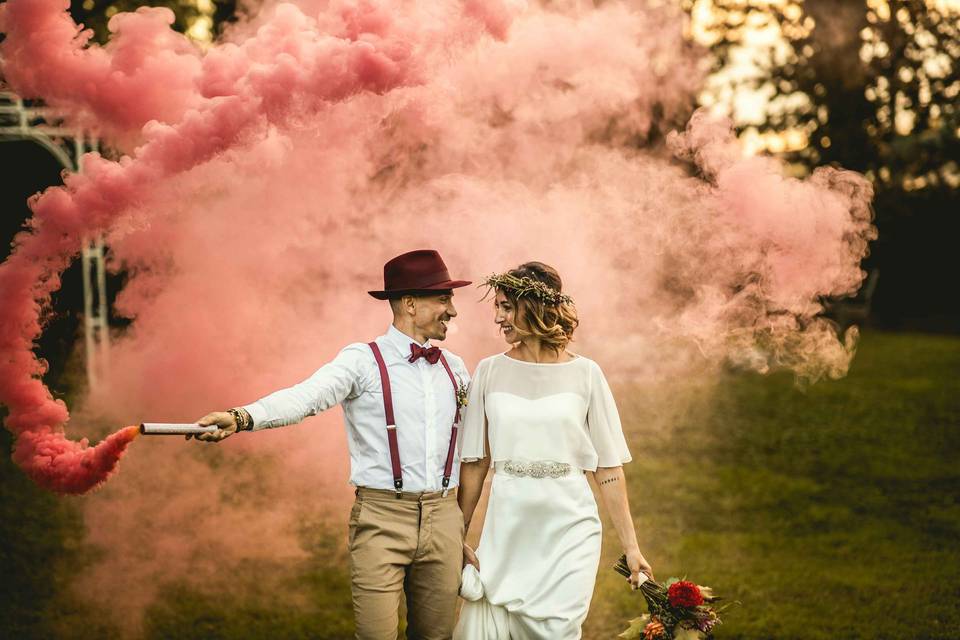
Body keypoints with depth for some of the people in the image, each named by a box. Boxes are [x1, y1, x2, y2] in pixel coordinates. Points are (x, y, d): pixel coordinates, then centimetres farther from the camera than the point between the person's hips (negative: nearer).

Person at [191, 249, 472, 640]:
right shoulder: (363, 361, -5)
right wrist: (242, 418, -35)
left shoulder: (454, 368, 13)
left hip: (443, 519, 5)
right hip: (381, 519, -4)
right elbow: (305, 396, -20)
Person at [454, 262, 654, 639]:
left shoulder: (585, 374, -1)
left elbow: (608, 468, 2)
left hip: (569, 531, -1)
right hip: (507, 531, 1)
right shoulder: (490, 372, 2)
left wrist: (631, 546, 0)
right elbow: (474, 463, 5)